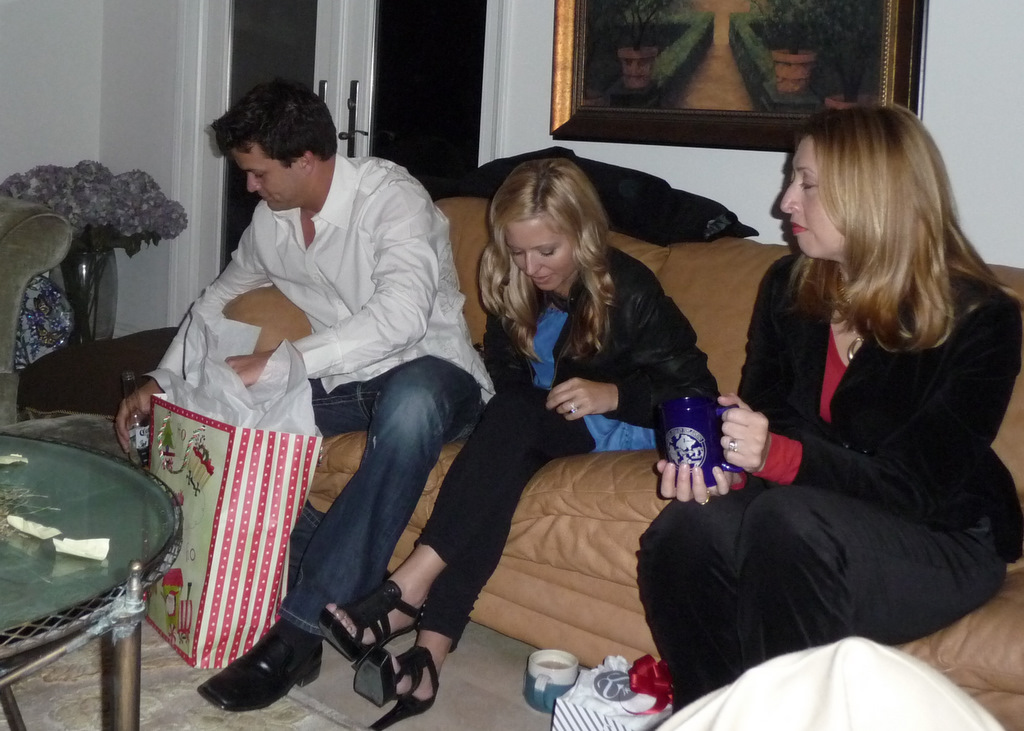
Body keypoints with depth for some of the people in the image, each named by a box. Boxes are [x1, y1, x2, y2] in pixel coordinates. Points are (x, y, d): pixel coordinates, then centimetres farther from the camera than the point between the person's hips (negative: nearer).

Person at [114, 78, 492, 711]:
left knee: (410, 404, -42)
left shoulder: (390, 197, -19)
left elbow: (402, 315, -35)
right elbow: (222, 296, 22)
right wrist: (161, 381, 12)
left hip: (430, 370, -7)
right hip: (344, 381, 7)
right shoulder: (272, 221, 5)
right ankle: (352, 584, -15)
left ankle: (299, 630, -37)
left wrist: (280, 362, -38)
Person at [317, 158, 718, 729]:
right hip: (544, 429, 4)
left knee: (515, 420, -33)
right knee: (506, 459, -33)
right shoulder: (511, 291, 3)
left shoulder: (628, 290, -13)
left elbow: (694, 387, -12)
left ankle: (411, 586, -39)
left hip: (620, 426, -4)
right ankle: (431, 651, -44)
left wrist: (612, 394, -25)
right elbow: (506, 380, 11)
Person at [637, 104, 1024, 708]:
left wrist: (780, 456, -32)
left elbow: (920, 488, -18)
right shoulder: (790, 285, 3)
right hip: (815, 509, 5)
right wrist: (721, 466, -17)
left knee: (787, 517, -35)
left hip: (943, 543, -4)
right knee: (683, 532, -26)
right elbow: (760, 414, 7)